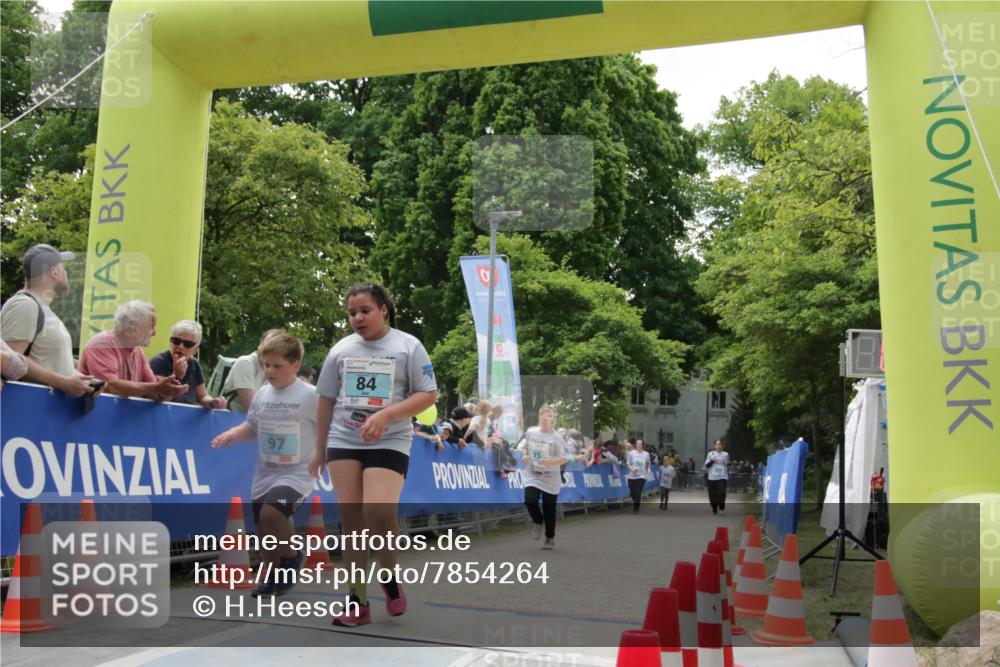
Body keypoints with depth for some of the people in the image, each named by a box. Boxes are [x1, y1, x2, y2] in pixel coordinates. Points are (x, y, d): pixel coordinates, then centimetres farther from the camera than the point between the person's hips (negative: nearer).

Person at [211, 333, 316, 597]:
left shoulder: (310, 395, -11)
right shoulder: (261, 394, 5)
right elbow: (251, 427, 14)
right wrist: (232, 434, -4)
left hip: (296, 474, -6)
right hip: (264, 475, 6)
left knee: (270, 514, -29)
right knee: (263, 533, 12)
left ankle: (292, 556, -2)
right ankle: (274, 575, 36)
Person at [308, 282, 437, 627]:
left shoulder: (407, 346, -1)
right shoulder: (341, 349, 9)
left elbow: (429, 394, -4)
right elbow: (326, 401, 15)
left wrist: (385, 414, -17)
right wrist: (320, 450, 17)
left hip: (389, 443, -4)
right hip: (343, 442, 4)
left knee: (379, 512, -19)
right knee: (350, 516, 0)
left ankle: (390, 577, 10)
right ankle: (358, 602, 9)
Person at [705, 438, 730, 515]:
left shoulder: (726, 454, 7)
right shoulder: (711, 454, 5)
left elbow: (728, 465, 21)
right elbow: (706, 466, 3)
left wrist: (727, 464, -1)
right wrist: (712, 461, -13)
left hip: (722, 477, -1)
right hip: (712, 477, 1)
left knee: (721, 492, -20)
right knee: (713, 495, 3)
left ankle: (722, 508, 1)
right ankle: (714, 510, 25)